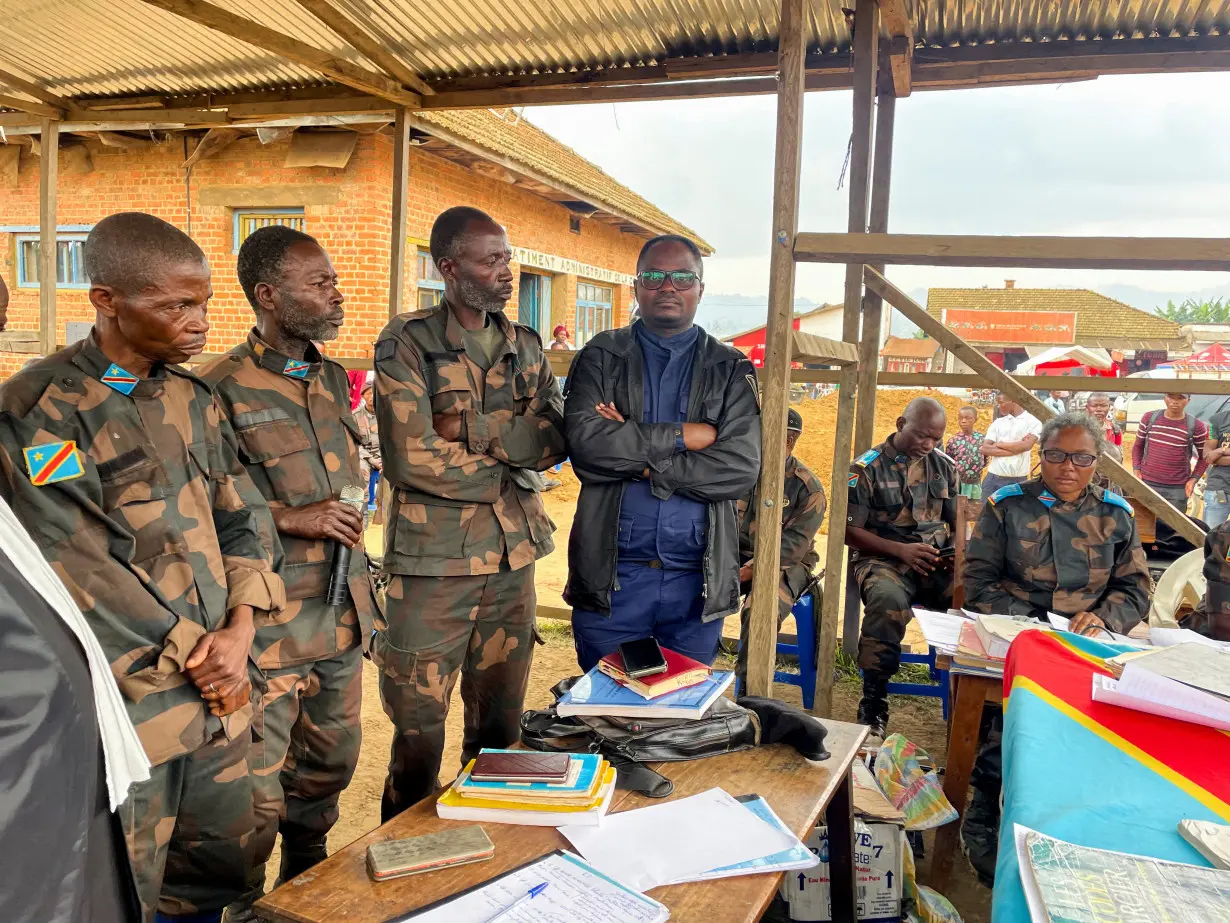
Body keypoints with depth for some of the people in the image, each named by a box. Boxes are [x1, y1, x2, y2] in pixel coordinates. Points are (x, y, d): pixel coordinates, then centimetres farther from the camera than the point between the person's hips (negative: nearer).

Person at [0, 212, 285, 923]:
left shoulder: (194, 398, 9)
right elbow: (76, 569, -17)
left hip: (220, 697, 6)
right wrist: (192, 655, -13)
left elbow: (243, 517, 9)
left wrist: (240, 629, -5)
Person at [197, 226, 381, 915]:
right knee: (259, 793, 3)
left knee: (331, 764, 21)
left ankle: (308, 884, 43)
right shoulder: (221, 387, -12)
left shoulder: (332, 379, 11)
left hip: (342, 617, 7)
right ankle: (244, 908, 28)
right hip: (271, 624, -7)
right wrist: (287, 519, -19)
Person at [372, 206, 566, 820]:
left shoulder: (524, 346, 10)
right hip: (434, 559, -4)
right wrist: (508, 471, -8)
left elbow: (555, 439, -1)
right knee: (419, 728, 6)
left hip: (514, 556, 5)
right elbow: (409, 458, -16)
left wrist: (471, 431, -18)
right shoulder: (407, 342, -7)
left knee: (501, 724, 15)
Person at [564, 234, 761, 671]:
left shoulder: (731, 369, 6)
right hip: (610, 576, 0)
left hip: (698, 581, 1)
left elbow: (742, 467, -8)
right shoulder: (601, 357, 5)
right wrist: (683, 436, -12)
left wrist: (639, 459, -11)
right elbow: (586, 440, -13)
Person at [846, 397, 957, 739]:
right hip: (884, 559, -4)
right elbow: (850, 530, -2)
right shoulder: (867, 467, 1)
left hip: (937, 563, 4)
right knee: (888, 600, -38)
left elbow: (957, 523, 19)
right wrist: (901, 550, -14)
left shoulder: (945, 467, 14)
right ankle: (873, 706, -26)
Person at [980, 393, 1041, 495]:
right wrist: (1017, 448, -10)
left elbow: (1026, 445, -16)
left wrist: (1000, 444, -5)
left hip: (1018, 480, -3)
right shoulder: (997, 422, 9)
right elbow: (985, 449, -2)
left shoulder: (1032, 421, 0)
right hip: (993, 477, 3)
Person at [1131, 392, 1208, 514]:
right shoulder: (1149, 418, 2)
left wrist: (1194, 479, -5)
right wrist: (1136, 470, 1)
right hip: (1147, 483, 2)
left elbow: (1204, 457, 6)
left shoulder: (1196, 425, -3)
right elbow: (1138, 446, 12)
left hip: (1178, 488, -2)